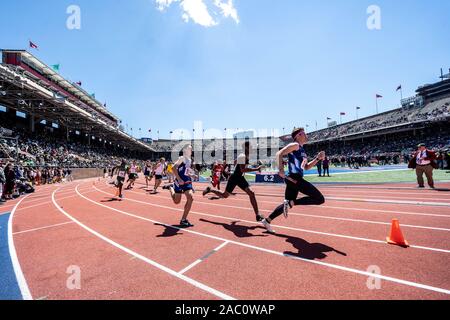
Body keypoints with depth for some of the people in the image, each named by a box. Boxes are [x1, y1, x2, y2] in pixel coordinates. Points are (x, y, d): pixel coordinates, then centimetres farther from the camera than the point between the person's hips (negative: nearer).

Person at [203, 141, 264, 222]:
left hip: (240, 178, 8)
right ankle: (210, 190, 31)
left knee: (251, 193, -4)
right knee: (225, 195, 6)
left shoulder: (248, 156, 6)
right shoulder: (242, 156, -23)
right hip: (234, 178, -8)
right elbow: (243, 169, -34)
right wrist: (256, 169, -32)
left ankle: (257, 215, 0)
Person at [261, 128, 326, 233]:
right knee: (320, 199, -8)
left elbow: (306, 167, 28)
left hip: (294, 179, 10)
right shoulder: (295, 145, -3)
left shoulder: (302, 150, 25)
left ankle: (267, 221, 24)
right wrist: (281, 169, -27)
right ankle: (290, 203, -10)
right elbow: (279, 153, -15)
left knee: (288, 203, 17)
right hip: (294, 178, -10)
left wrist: (318, 158, 17)